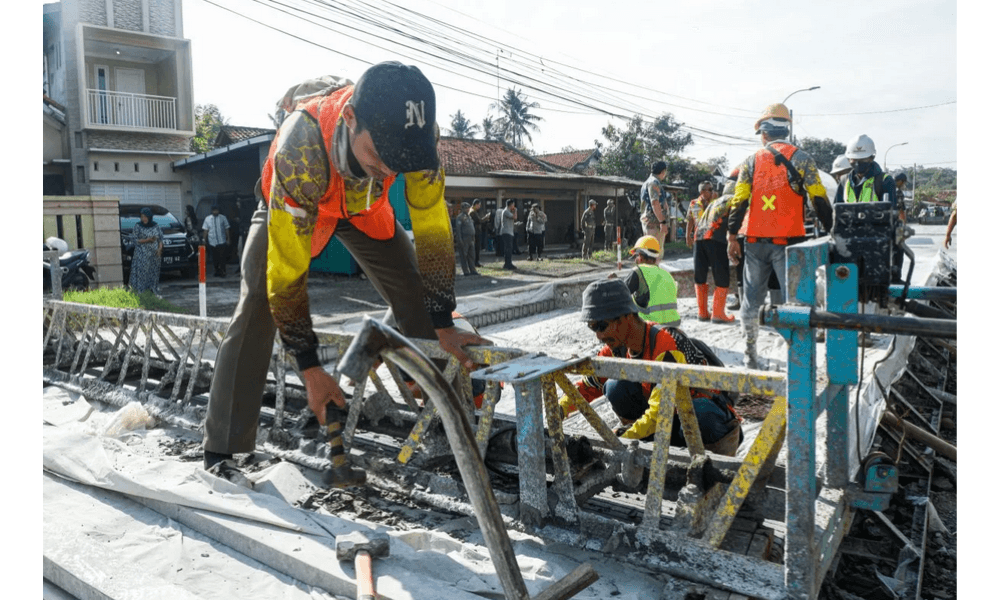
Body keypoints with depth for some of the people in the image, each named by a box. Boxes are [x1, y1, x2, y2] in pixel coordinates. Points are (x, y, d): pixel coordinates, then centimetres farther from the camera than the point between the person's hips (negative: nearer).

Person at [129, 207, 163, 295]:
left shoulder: (156, 226, 8)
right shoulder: (137, 227, -1)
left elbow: (161, 239, 12)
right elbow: (134, 240, -5)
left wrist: (160, 248, -5)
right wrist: (147, 240, -17)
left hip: (154, 255, 3)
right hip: (142, 255, -3)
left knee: (154, 274, 6)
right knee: (141, 273, -8)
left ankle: (154, 292, 13)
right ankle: (140, 293, -6)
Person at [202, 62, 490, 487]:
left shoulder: (413, 130, -35)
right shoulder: (300, 149, -45)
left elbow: (432, 227, -25)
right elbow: (287, 272, -39)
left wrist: (444, 328, -24)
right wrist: (310, 370, -32)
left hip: (362, 205, 3)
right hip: (291, 205, -3)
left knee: (418, 295, -5)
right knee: (257, 309, -17)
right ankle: (221, 450, -5)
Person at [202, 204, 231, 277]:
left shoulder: (223, 218, 6)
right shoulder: (207, 219, 10)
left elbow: (227, 229, 6)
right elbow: (205, 230, 10)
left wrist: (228, 239, 2)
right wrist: (205, 240, 6)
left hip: (222, 241, -2)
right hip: (212, 242, 2)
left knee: (222, 257, -7)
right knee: (215, 258, 6)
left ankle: (222, 272, -5)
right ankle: (217, 271, 16)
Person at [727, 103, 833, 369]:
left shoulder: (751, 161, 5)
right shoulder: (801, 159, 1)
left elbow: (738, 201, 0)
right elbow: (819, 200, -2)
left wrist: (732, 237, 5)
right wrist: (831, 232, 6)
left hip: (755, 242, 2)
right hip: (788, 241, -2)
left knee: (752, 298, 12)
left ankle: (750, 354, 19)